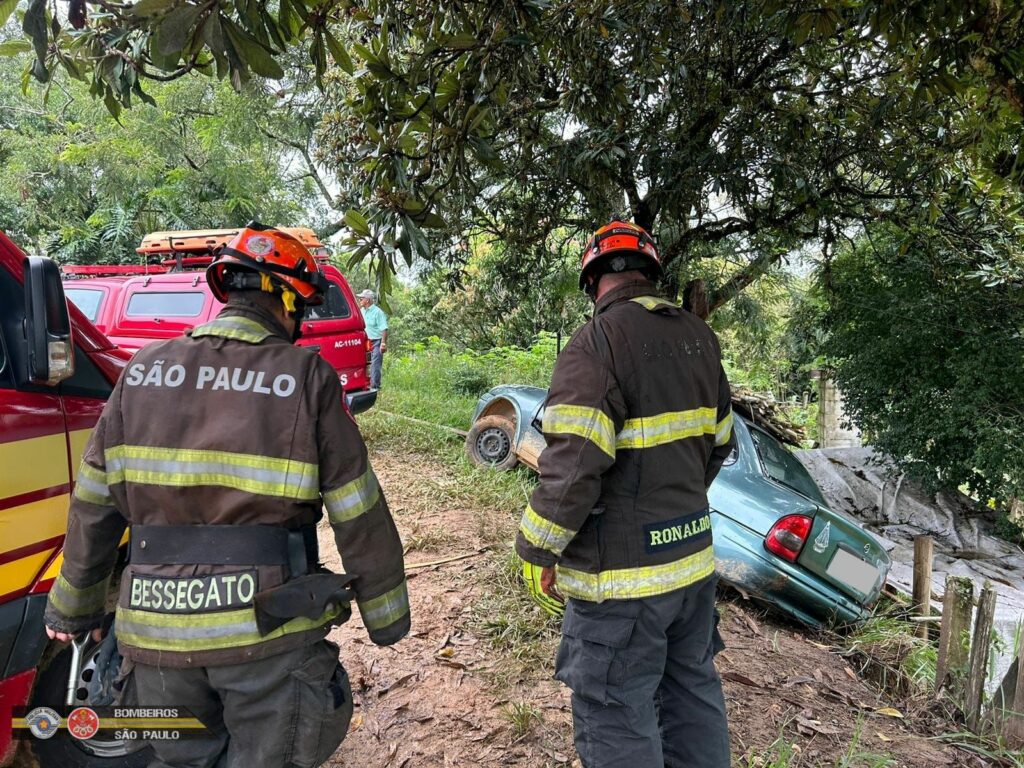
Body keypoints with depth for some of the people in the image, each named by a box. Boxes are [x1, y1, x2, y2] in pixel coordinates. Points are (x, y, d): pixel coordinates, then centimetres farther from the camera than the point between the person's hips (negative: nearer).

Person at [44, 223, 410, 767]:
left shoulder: (144, 370, 2)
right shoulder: (305, 377, -10)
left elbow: (93, 508, 9)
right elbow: (360, 517, -7)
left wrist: (73, 606, 23)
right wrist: (388, 616, 5)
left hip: (157, 628, 4)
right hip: (268, 626, -4)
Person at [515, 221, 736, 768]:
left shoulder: (598, 342, -17)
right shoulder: (699, 337, 6)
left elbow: (573, 465, -24)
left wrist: (538, 551, -12)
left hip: (623, 577, -8)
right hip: (694, 559, 8)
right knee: (694, 697, 24)